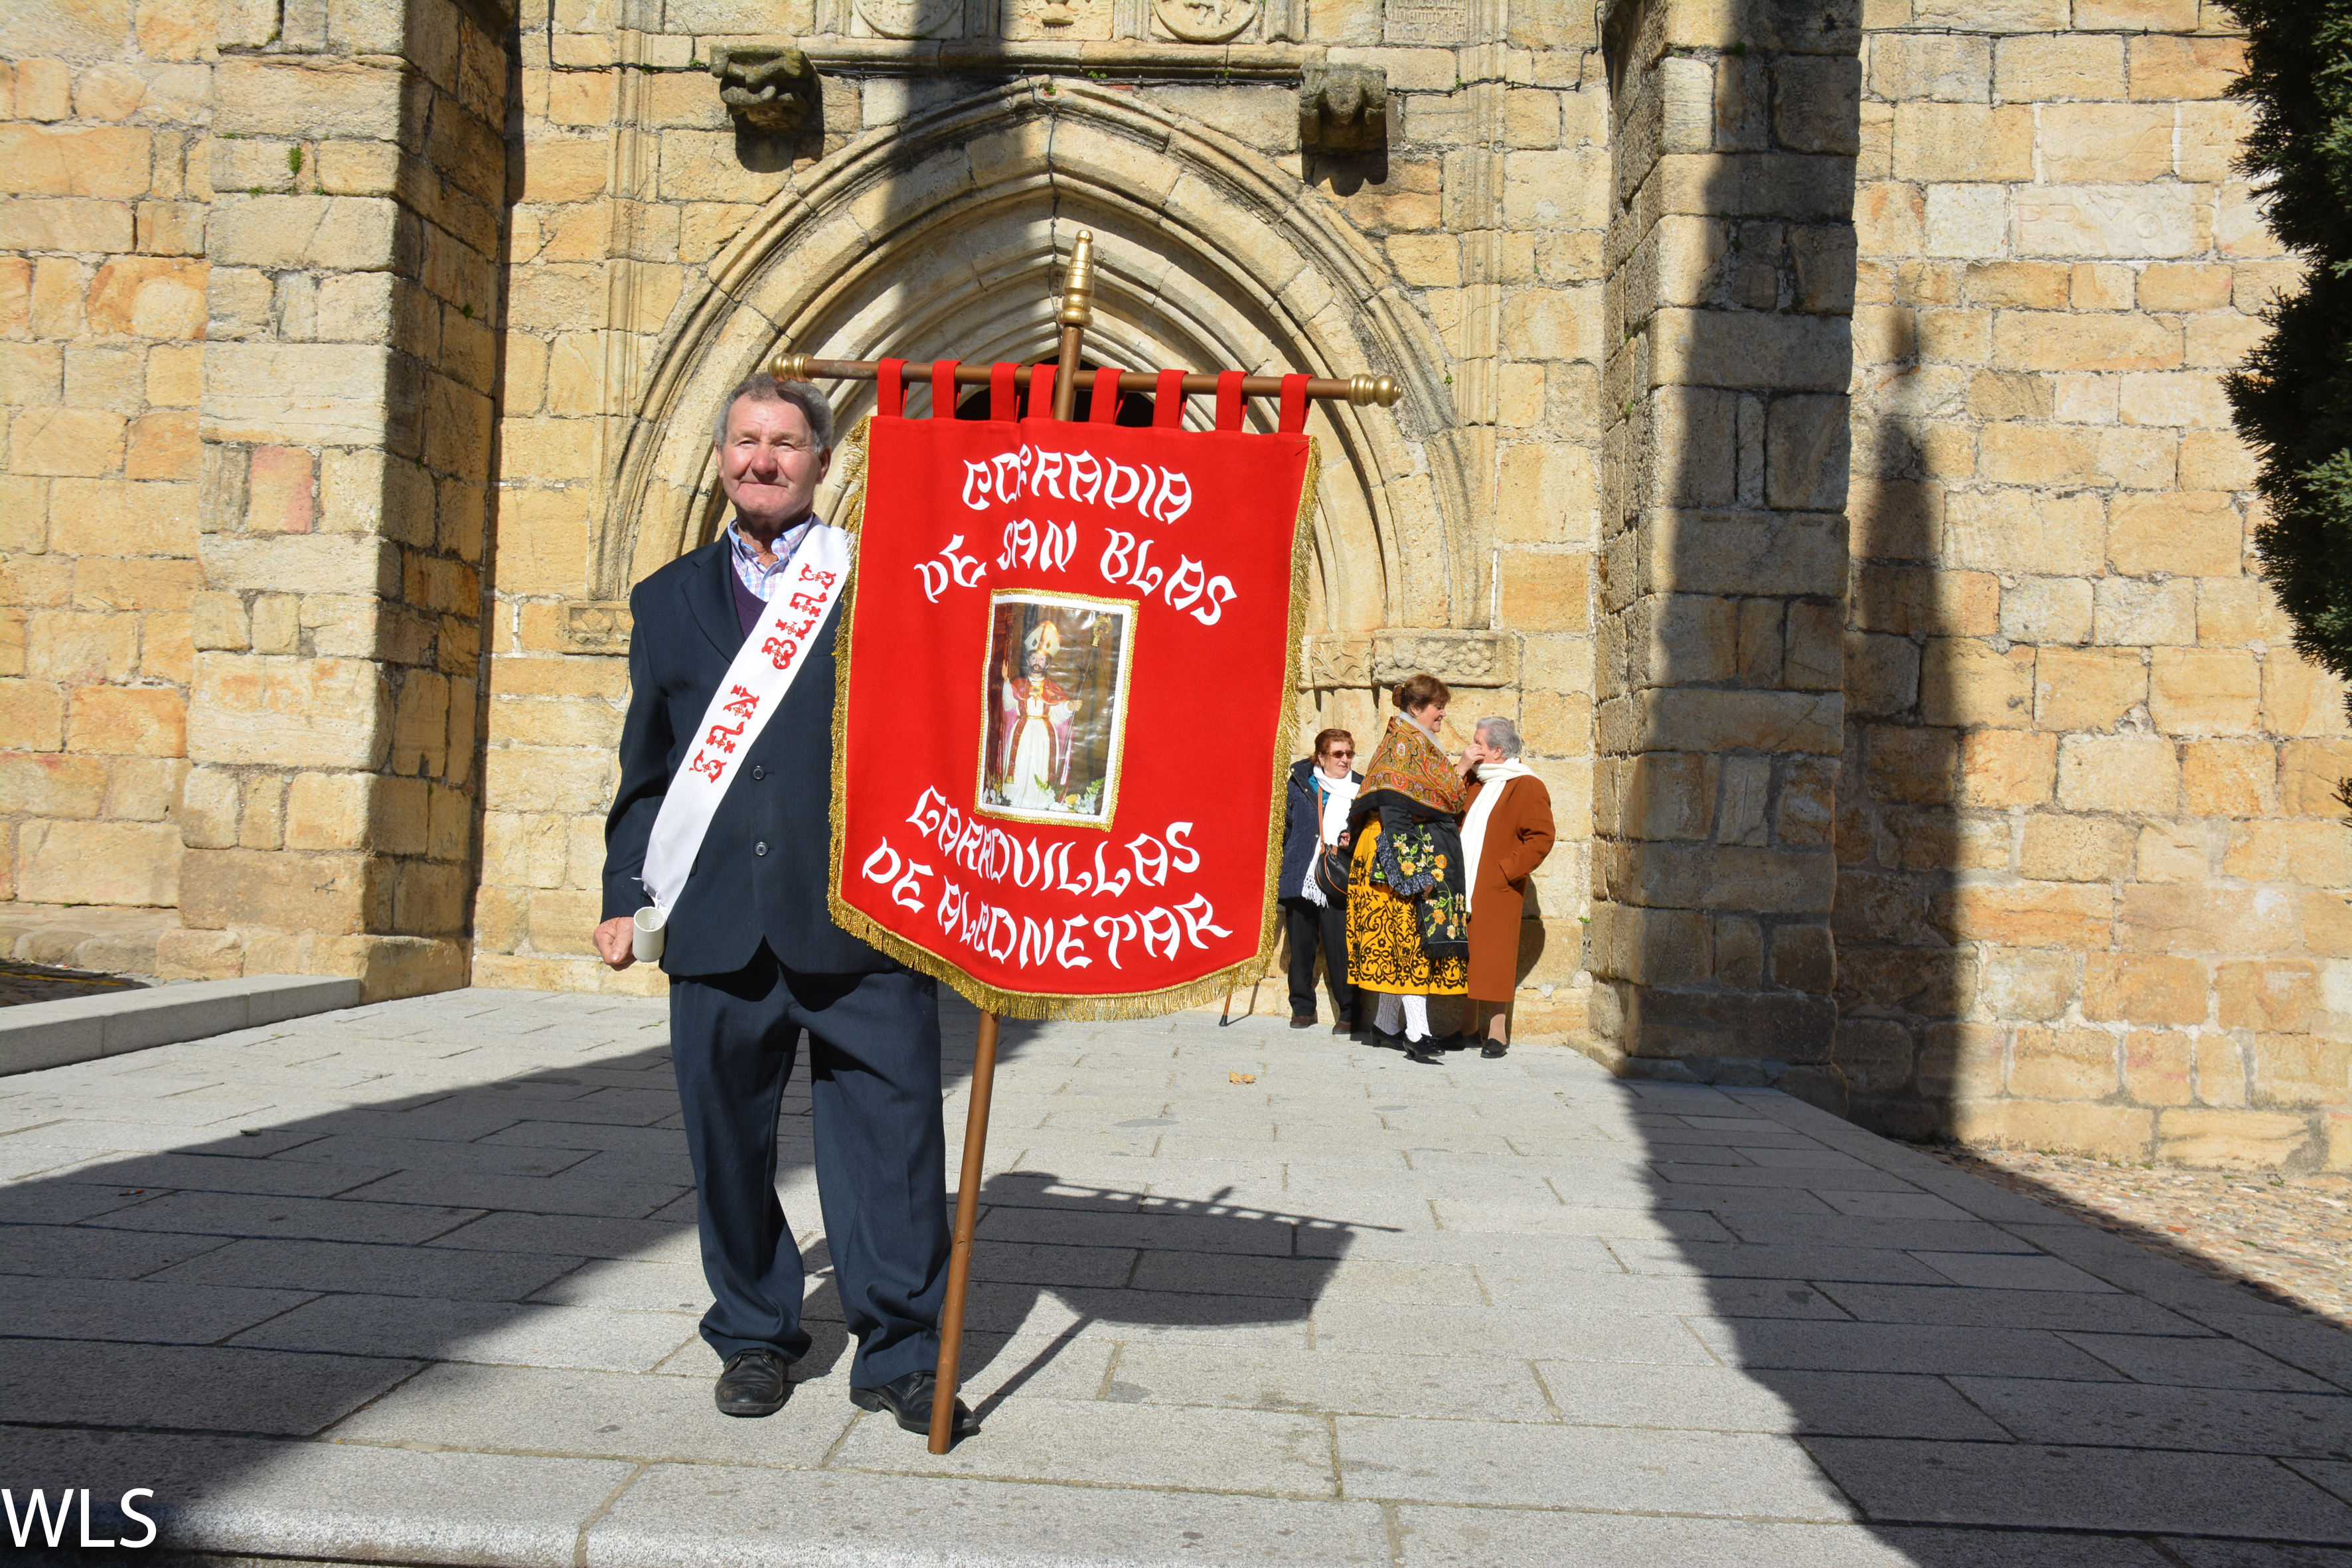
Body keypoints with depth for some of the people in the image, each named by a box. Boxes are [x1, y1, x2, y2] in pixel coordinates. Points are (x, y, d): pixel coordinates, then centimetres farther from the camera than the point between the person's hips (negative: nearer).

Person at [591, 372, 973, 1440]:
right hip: (719, 922, 4)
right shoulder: (669, 599, 18)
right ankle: (754, 1337, 29)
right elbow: (646, 765, 20)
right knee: (728, 1142, 11)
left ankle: (901, 1353, 14)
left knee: (891, 1135, 0)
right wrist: (624, 890, 14)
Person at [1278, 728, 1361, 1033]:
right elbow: (1288, 828, 13)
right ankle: (1302, 1008, 21)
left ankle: (1349, 1014, 3)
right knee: (1301, 945, 8)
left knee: (1339, 948, -6)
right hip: (1301, 880, 2)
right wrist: (1288, 867, 6)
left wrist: (1352, 841, -6)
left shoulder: (1360, 789, 7)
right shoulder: (1300, 784, 8)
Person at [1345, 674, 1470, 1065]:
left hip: (1427, 854, 10)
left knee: (1402, 944, 10)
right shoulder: (1403, 744, -11)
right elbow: (1393, 812, -19)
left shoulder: (1421, 744, 19)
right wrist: (1414, 872, -23)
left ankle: (1387, 1024, 17)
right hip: (1409, 854, -10)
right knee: (1413, 940, -11)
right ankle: (1417, 1034, -12)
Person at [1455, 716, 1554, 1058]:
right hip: (1462, 886, 7)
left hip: (1497, 890, -7)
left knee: (1494, 958, -3)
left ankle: (1498, 1032, 4)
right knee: (1466, 956, 9)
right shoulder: (1475, 782, 19)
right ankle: (1469, 1027, 18)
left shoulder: (1527, 786, -5)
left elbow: (1541, 838, -11)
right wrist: (1461, 767, 8)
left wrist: (1505, 870, -15)